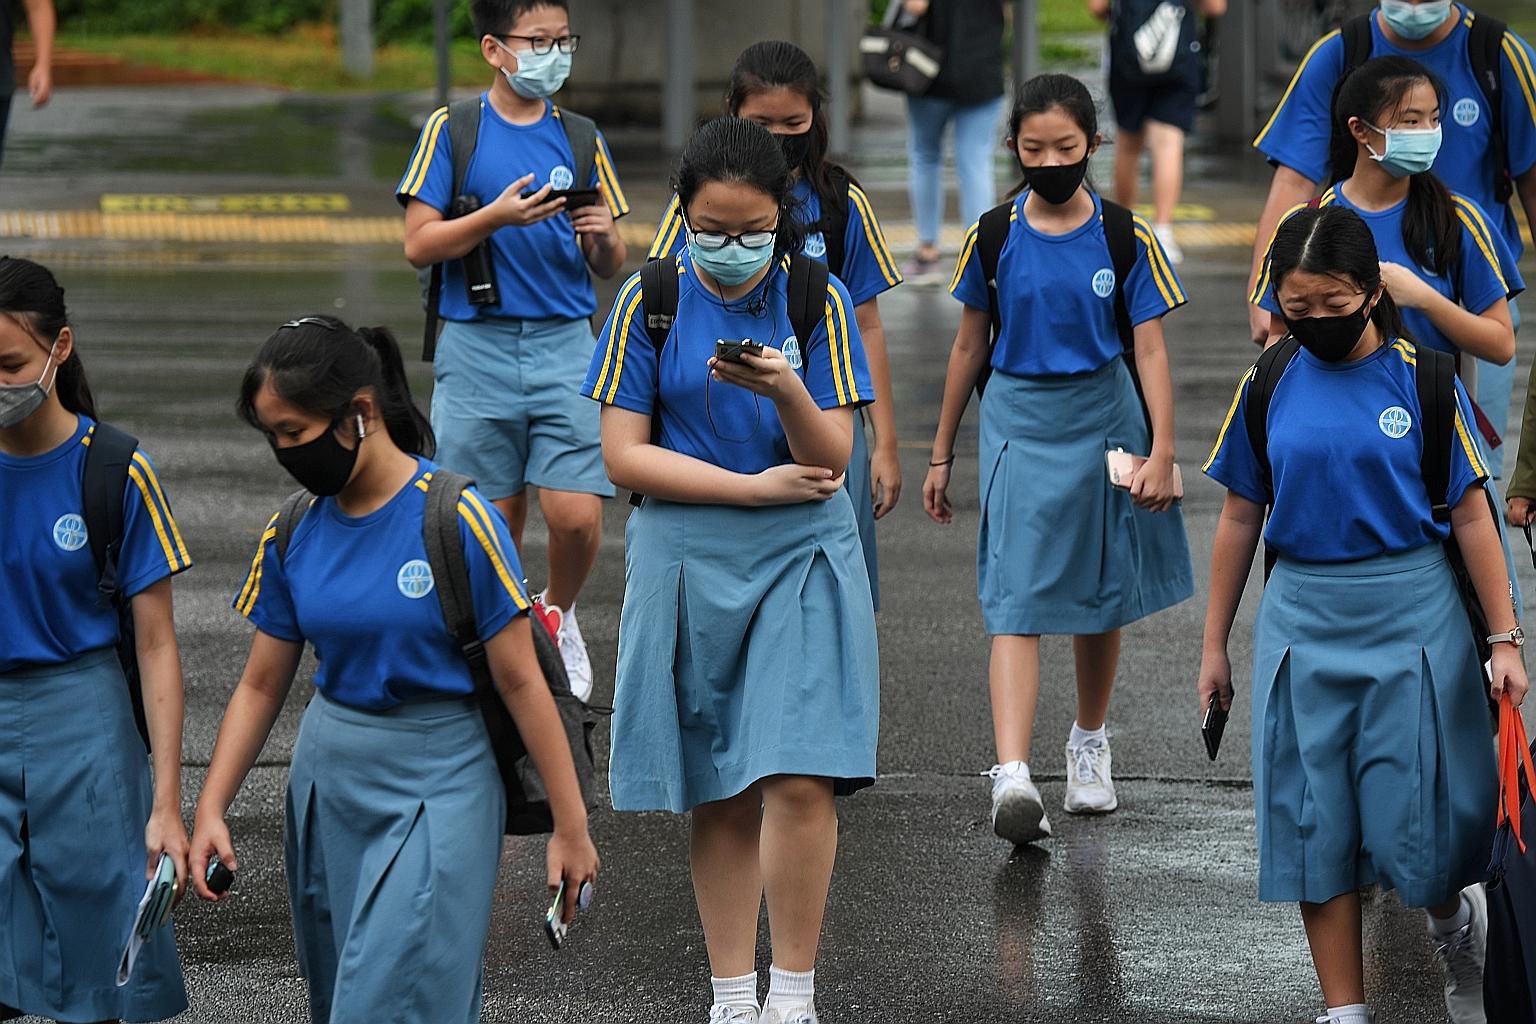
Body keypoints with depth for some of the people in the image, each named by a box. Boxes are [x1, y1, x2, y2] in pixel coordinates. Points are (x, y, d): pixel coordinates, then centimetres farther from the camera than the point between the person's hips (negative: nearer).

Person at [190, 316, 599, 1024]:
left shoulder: (457, 518, -14)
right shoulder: (293, 534, 2)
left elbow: (520, 681, -11)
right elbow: (260, 686, 10)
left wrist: (569, 825, -9)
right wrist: (210, 811, -1)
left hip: (437, 785, -6)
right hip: (329, 777, 6)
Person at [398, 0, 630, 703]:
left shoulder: (579, 139, 11)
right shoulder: (452, 130, 2)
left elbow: (611, 269, 14)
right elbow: (419, 245, -3)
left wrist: (603, 237, -9)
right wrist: (497, 217, -17)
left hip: (566, 347, 2)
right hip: (478, 348, -2)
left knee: (577, 515, -10)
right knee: (495, 523, 2)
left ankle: (558, 614, 19)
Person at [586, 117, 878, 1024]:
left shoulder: (819, 302, 0)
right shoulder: (651, 302, 0)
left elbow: (831, 461, -5)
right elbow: (625, 455, -4)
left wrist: (786, 392, -26)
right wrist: (757, 487, -9)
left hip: (802, 558, -1)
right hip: (690, 563, 1)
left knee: (800, 780, -12)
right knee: (719, 793, 4)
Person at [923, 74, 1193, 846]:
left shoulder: (1125, 239, -3)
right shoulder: (996, 236, 0)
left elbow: (1150, 350, -4)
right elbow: (970, 346, 8)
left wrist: (1162, 450, -14)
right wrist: (942, 455, 11)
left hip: (1101, 420, 1)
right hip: (1018, 424, -1)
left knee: (1099, 595, 14)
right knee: (1017, 601, -12)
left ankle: (1089, 744, 36)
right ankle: (1012, 776, -25)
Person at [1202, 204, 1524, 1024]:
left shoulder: (1422, 381, -5)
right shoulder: (1269, 388, 2)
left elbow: (1471, 516, -3)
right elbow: (1239, 520, 9)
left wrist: (1505, 640, -5)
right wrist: (1214, 646, 11)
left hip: (1411, 614, -2)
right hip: (1304, 619, 3)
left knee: (1416, 815, -2)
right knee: (1315, 825, 2)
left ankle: (1455, 920, 32)